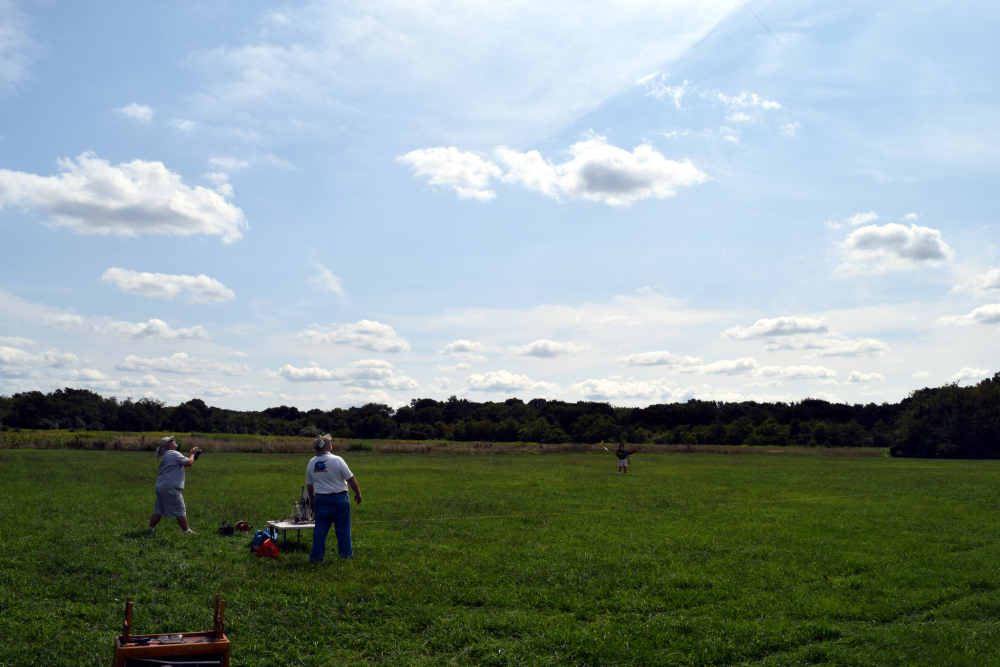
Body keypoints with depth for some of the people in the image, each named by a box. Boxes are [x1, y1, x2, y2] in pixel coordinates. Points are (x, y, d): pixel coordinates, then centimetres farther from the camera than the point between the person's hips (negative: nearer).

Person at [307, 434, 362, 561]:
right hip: (339, 499, -4)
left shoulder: (311, 463, 1)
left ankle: (316, 556, 12)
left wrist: (311, 499, 25)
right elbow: (351, 479, -10)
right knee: (342, 528, 7)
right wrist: (358, 493, 3)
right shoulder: (337, 460, -14)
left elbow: (309, 484, 11)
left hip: (320, 500, 4)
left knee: (320, 528, 10)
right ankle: (346, 554, 14)